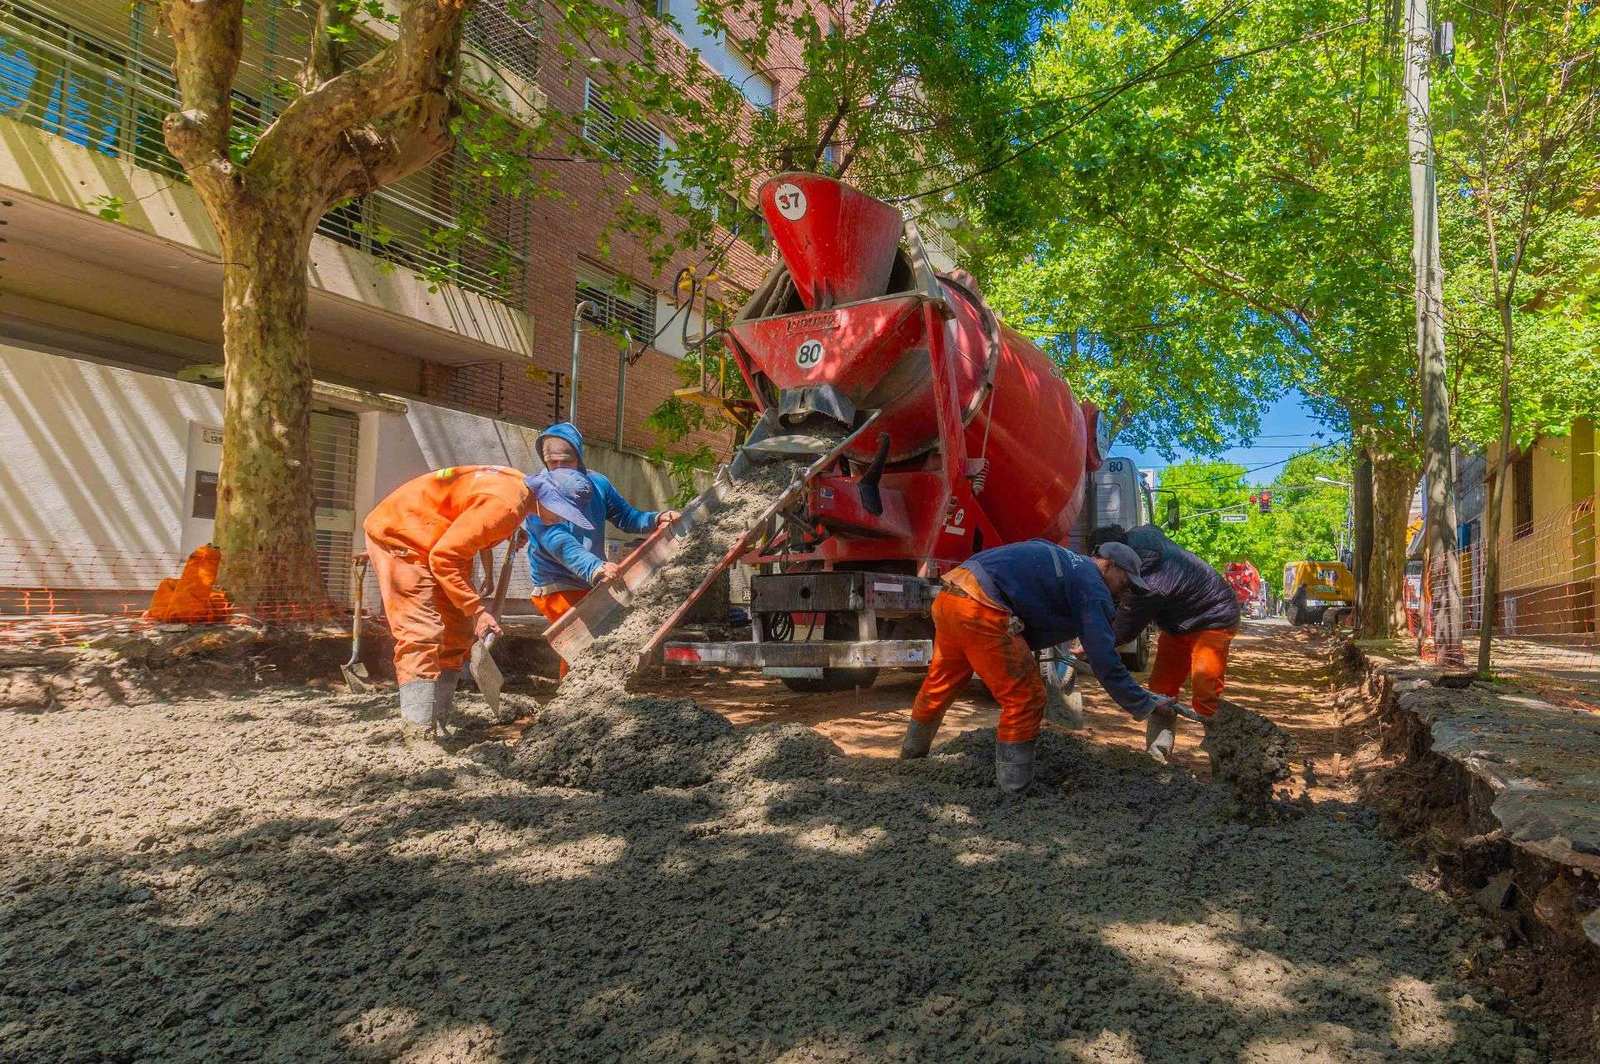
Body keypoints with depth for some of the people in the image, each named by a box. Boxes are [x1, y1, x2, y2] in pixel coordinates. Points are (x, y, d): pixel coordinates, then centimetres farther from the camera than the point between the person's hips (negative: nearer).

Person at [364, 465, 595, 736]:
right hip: (398, 534, -10)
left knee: (457, 635, 7)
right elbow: (444, 558, -27)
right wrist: (477, 610, -23)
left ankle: (437, 725, 11)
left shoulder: (519, 485, 0)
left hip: (434, 543, 10)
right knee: (421, 633, -18)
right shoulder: (504, 504, -29)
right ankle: (419, 734, -20)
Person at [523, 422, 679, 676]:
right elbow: (558, 543, -27)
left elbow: (627, 517, 13)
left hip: (593, 585, 5)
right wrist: (595, 568, -42)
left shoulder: (596, 484, 2)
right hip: (556, 587, -5)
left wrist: (657, 518, -7)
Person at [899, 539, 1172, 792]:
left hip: (949, 595, 10)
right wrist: (1144, 705, 8)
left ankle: (912, 751, 47)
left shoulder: (1065, 561, 28)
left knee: (940, 683, 27)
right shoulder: (1093, 586, 1)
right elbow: (1105, 659, -2)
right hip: (981, 608, -10)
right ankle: (1014, 788, 12)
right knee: (1024, 698, 3)